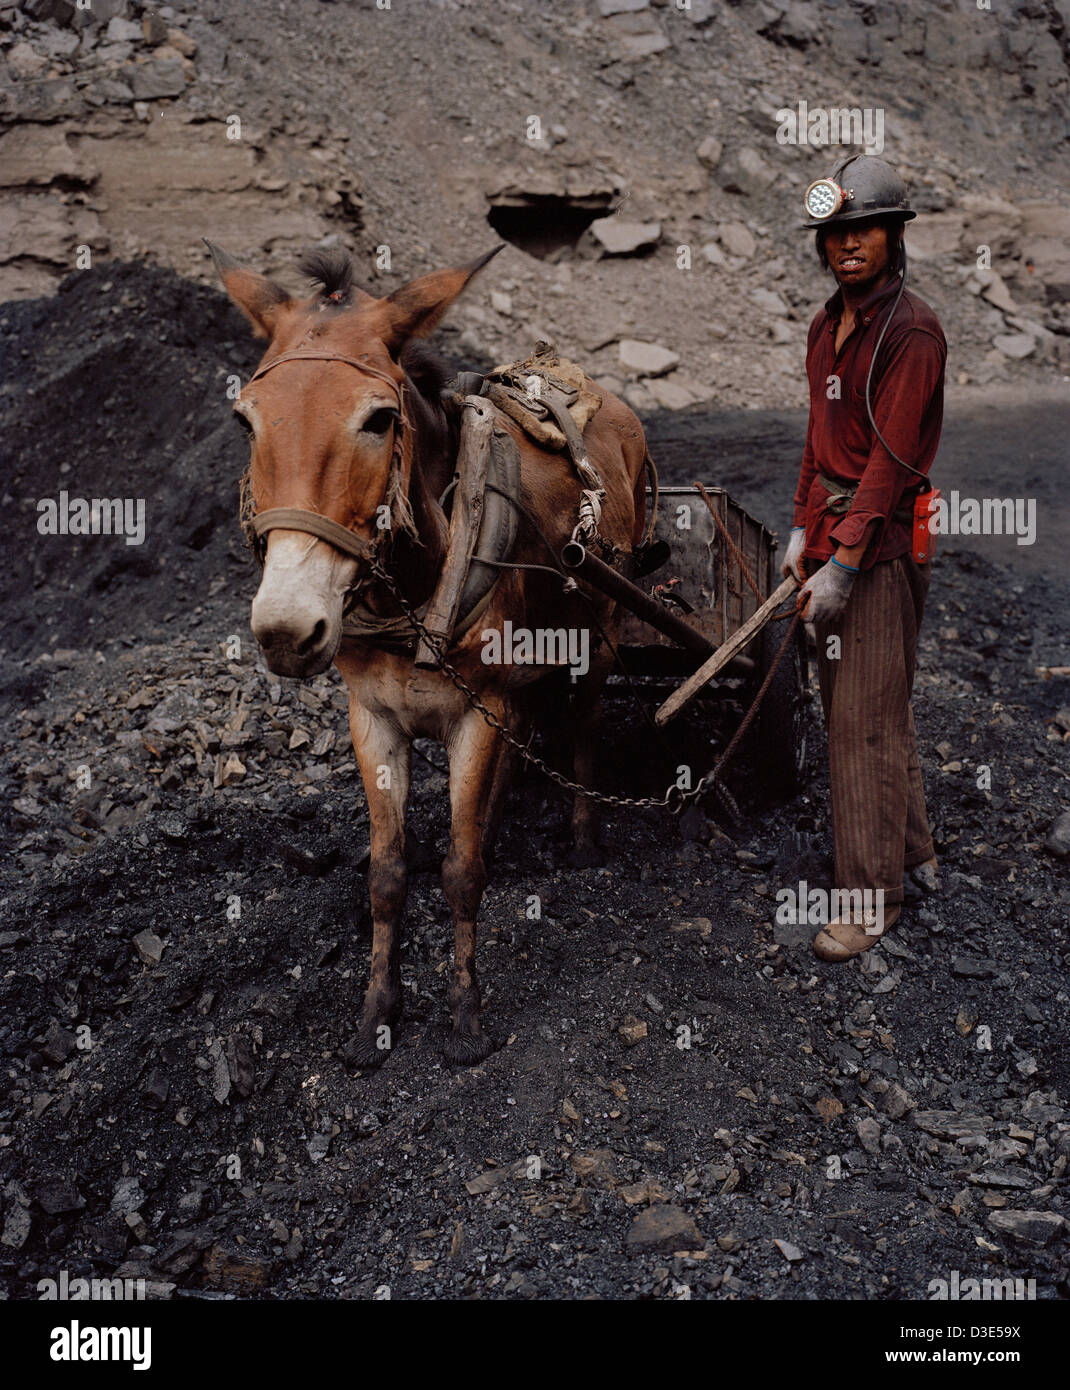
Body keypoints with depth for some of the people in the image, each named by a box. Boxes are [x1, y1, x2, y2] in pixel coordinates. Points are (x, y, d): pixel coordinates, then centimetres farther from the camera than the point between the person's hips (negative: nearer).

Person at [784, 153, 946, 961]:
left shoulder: (912, 332, -14)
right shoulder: (827, 326, 13)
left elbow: (890, 461, -18)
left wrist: (843, 565, -20)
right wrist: (804, 530, 12)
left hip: (884, 544, -9)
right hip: (834, 531, 9)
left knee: (867, 720, -5)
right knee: (853, 707, 16)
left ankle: (872, 898, 6)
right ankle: (914, 854, 32)